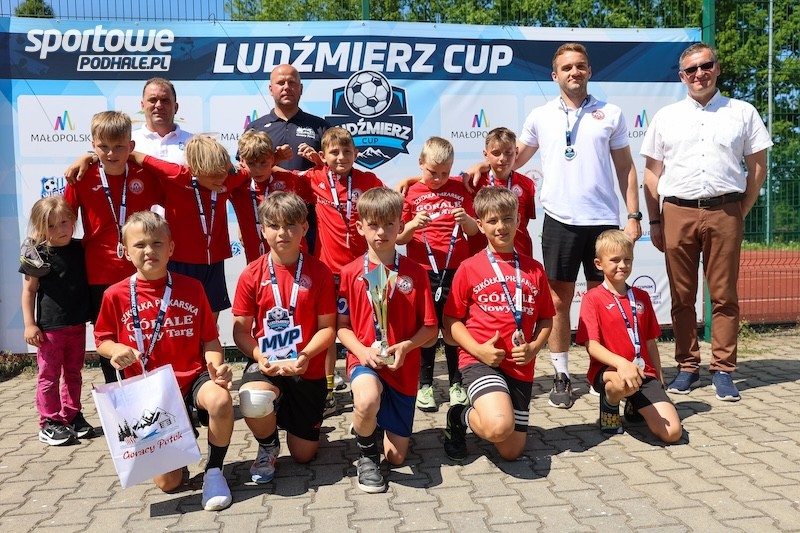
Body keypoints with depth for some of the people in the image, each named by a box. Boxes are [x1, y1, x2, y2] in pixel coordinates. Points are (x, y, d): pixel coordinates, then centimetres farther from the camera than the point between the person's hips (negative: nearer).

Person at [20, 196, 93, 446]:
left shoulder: (81, 249, 2)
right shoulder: (38, 255, -8)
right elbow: (29, 290, -4)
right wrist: (29, 324, -8)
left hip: (77, 324, 5)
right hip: (49, 327, -4)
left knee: (73, 373, 14)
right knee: (49, 375, 3)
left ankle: (72, 416, 27)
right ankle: (49, 424, 11)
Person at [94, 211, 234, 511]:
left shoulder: (191, 288, 0)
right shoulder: (116, 295, -1)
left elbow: (209, 339, 2)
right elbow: (102, 339, 10)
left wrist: (216, 366, -18)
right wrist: (116, 351, -13)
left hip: (193, 377, 0)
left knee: (220, 399, -38)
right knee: (168, 483, -4)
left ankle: (214, 470, -10)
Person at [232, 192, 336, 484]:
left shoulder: (319, 272, -6)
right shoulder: (251, 274, -4)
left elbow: (327, 328, -5)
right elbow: (240, 330, -2)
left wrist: (305, 355, -22)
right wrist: (259, 356, -20)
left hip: (308, 370, 1)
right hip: (266, 364, 0)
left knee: (304, 454, 6)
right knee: (253, 402, -37)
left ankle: (294, 415, 44)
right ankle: (268, 446, 2)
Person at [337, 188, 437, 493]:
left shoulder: (414, 272, -2)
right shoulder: (350, 273, -1)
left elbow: (430, 327, 0)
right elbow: (342, 326, 1)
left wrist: (405, 346, -18)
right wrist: (362, 350, -16)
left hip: (402, 367, 2)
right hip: (364, 361, -1)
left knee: (397, 457, 5)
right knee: (367, 400, -39)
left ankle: (380, 423, 41)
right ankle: (366, 455, -5)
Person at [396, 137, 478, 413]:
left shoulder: (459, 188, 8)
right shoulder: (411, 193, 1)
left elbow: (474, 230, 11)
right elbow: (398, 238, 0)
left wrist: (466, 219, -9)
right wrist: (413, 225, -18)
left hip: (455, 269, 1)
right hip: (422, 271, -1)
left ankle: (456, 383, 21)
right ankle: (425, 385, 18)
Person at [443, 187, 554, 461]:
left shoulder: (534, 269, 9)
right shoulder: (469, 268, -1)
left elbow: (546, 318, 14)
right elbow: (451, 319, 0)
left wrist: (534, 347, -5)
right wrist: (478, 350, -14)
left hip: (520, 366, 4)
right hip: (481, 361, -4)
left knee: (512, 452, 7)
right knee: (499, 427, -30)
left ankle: (480, 412, 37)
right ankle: (460, 417, 5)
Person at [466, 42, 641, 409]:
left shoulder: (610, 114, 8)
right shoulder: (541, 116, 8)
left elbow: (625, 168, 9)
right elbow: (516, 157, 18)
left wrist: (633, 215, 2)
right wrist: (485, 166, -1)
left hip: (604, 220, 0)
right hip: (559, 220, 0)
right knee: (558, 301, 4)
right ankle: (561, 376, 15)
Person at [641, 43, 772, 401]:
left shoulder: (742, 113, 8)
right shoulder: (665, 117, 10)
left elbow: (758, 167, 10)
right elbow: (652, 171, 9)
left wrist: (741, 211, 3)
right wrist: (654, 220, 5)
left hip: (724, 212, -1)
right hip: (677, 213, 1)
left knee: (724, 296, 3)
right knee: (682, 297, 5)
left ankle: (723, 369, 11)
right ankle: (687, 367, 16)